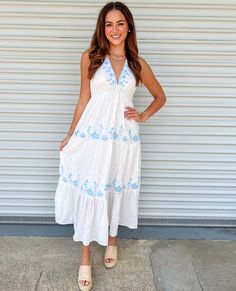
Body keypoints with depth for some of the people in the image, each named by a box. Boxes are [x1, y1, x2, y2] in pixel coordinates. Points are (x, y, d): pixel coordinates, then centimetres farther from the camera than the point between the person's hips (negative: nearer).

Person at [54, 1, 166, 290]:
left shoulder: (138, 63, 5)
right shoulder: (90, 57, 1)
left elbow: (160, 96, 18)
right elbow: (84, 100, 4)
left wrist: (143, 116, 3)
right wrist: (70, 137, 5)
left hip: (123, 138, 2)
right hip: (92, 136, -2)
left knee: (117, 191, 15)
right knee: (89, 193, 1)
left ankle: (112, 241, 40)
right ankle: (85, 258, 18)